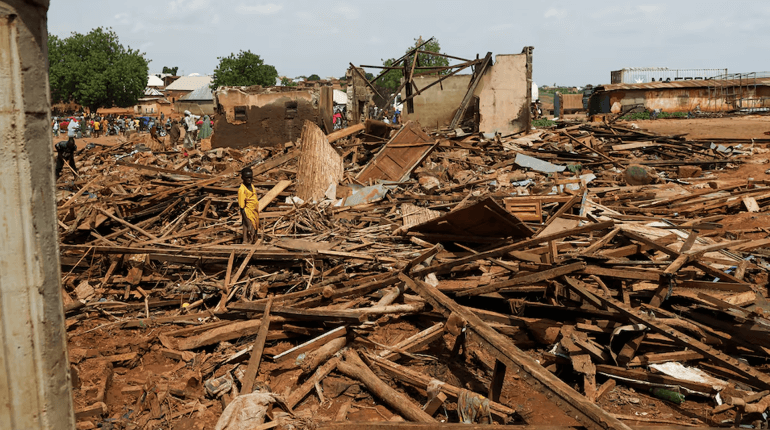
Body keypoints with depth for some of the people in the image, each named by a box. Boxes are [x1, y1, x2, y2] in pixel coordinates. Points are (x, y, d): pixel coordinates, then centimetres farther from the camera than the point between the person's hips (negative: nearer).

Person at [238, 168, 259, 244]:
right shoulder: (242, 190, -19)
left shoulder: (252, 186, 4)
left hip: (255, 216, 8)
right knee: (248, 241, -2)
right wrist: (248, 225, -22)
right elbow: (242, 209, -19)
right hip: (249, 217, -8)